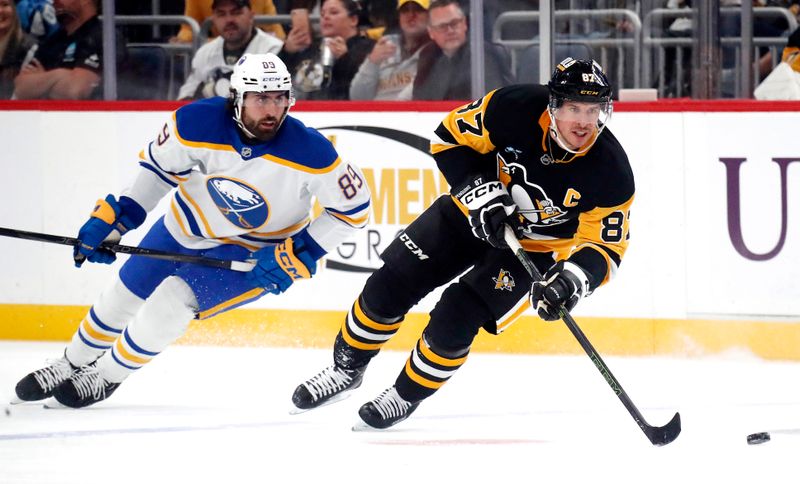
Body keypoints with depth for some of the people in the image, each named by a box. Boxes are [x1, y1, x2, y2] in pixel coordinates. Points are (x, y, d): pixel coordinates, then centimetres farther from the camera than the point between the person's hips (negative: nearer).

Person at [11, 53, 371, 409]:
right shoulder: (197, 122, -26)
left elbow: (353, 206, -17)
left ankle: (107, 376, 6)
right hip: (189, 225, 3)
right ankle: (71, 365, 44)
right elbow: (158, 165, -5)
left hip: (255, 251, -3)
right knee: (122, 298, 14)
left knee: (173, 300, -20)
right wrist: (112, 217, -8)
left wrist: (299, 254, -23)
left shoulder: (310, 152, -31)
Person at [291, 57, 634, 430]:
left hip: (533, 247, -2)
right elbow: (451, 138, -13)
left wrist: (572, 279, -43)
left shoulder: (611, 172, -28)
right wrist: (481, 192, -25)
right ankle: (346, 370, 24)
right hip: (474, 213, 2)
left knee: (454, 320, -15)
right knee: (390, 285, -1)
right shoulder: (517, 108, -27)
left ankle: (408, 395, 13)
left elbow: (604, 245, -23)